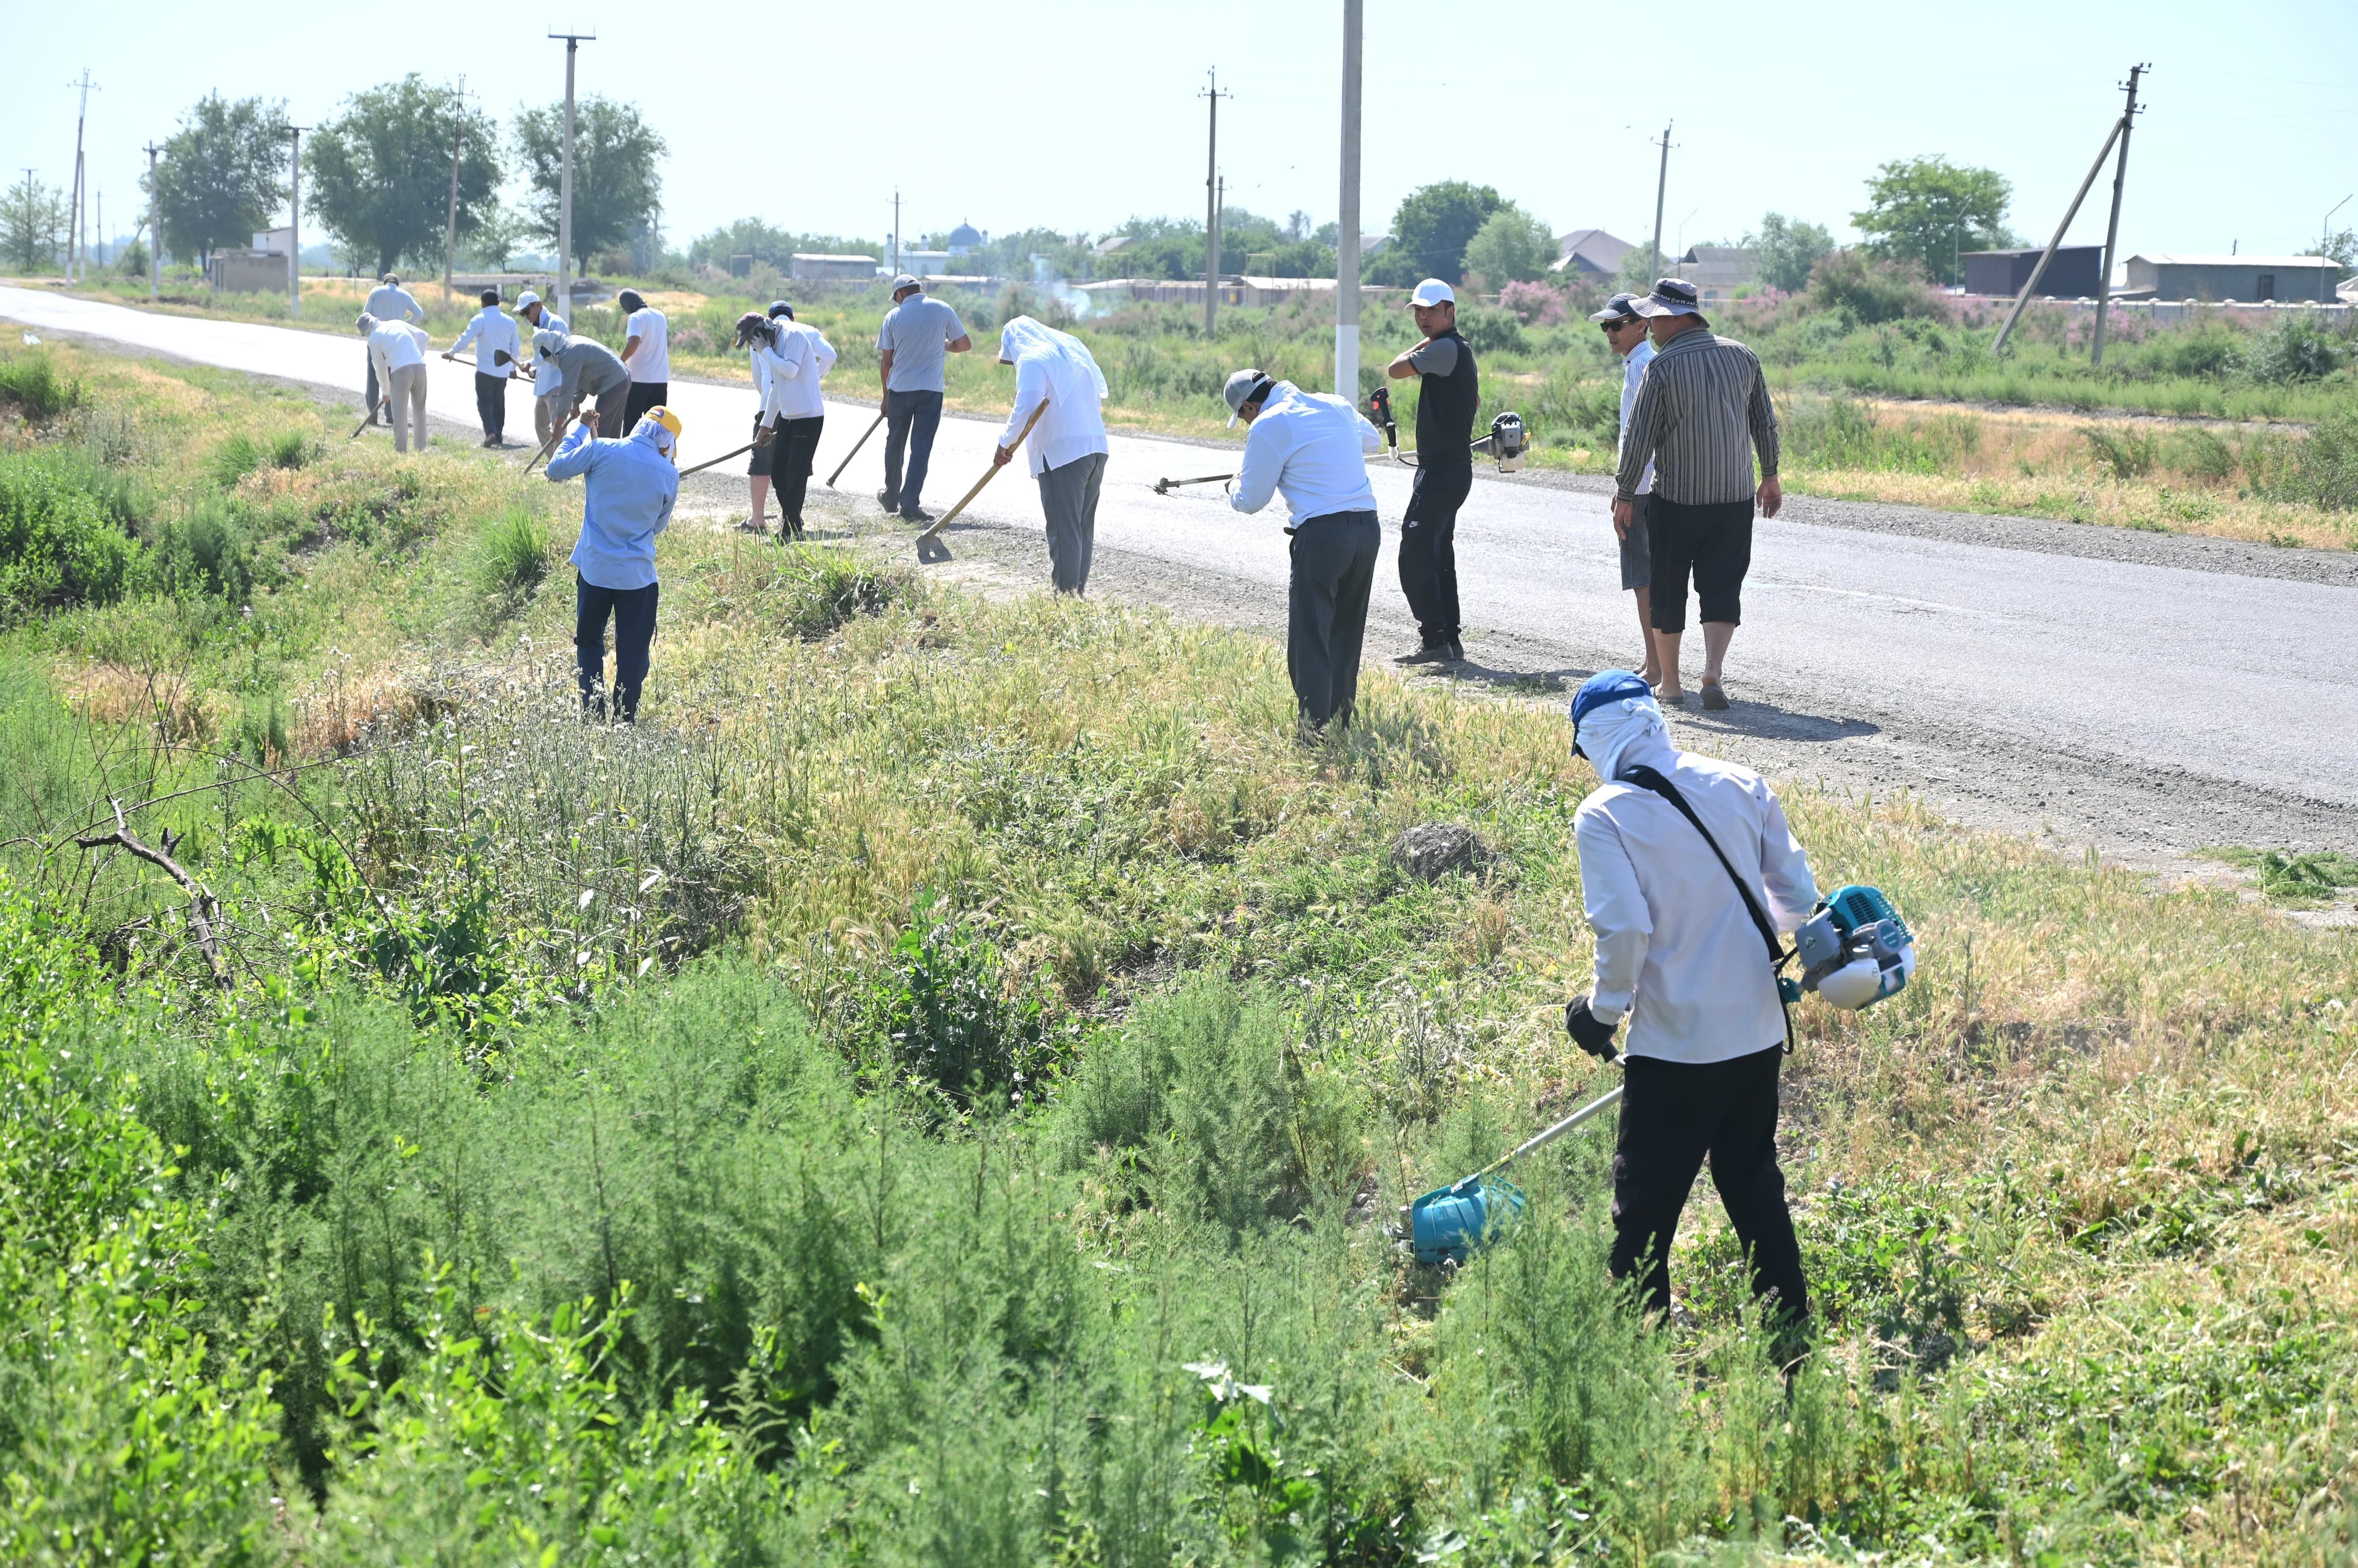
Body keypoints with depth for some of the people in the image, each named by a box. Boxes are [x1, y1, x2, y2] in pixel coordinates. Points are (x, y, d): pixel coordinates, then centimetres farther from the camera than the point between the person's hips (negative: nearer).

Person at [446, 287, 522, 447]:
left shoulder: (480, 320, -10)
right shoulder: (509, 321, 6)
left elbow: (465, 339, -12)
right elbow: (516, 346, 12)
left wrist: (451, 352, 2)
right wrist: (513, 367, 24)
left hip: (485, 370, -5)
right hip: (503, 371, 5)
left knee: (484, 402, -2)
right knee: (499, 403, 15)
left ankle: (490, 432, -20)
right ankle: (499, 436, 18)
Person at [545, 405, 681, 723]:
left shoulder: (602, 451, -9)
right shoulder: (669, 474, -5)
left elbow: (556, 468, 2)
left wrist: (580, 429, 13)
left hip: (594, 568, 1)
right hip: (637, 574, -1)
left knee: (589, 642, 16)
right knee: (633, 651, 9)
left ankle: (592, 714, 12)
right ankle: (625, 719, 10)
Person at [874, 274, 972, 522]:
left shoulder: (894, 316, 1)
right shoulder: (942, 310, -1)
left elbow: (886, 361, 2)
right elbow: (964, 344, 5)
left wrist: (886, 395, 12)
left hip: (899, 389, 1)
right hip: (931, 389, -1)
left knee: (895, 443, 17)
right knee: (921, 447, -1)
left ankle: (891, 497, 29)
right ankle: (909, 504, -7)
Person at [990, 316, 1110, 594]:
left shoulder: (1031, 360, -6)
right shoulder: (1075, 351, 19)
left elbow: (1027, 407, -19)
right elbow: (1100, 392, 23)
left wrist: (1005, 443, -9)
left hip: (1061, 454, -8)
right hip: (1097, 448, 8)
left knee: (1063, 532, -5)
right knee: (1083, 530, 14)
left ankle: (1065, 595, -5)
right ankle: (1078, 592, 18)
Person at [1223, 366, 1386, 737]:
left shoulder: (1268, 427, -4)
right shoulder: (1335, 405, 15)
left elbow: (1250, 501, 3)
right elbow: (1373, 440, 35)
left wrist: (1237, 482, 25)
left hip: (1321, 533, -7)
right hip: (1368, 528, 7)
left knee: (1309, 637, -1)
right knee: (1347, 630, 20)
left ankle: (1316, 729, -8)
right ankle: (1342, 718, 27)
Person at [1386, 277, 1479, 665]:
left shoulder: (1446, 348, -15)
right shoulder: (1461, 350, 17)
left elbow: (1396, 370, -10)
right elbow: (1475, 403, 29)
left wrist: (1419, 347, 6)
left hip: (1442, 469, -11)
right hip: (1452, 466, 11)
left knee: (1415, 552, -11)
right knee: (1438, 553, 14)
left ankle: (1435, 639, -12)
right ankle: (1449, 638, 17)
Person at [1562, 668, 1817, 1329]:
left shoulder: (1603, 815, -12)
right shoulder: (1740, 785, 3)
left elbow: (1625, 928, -20)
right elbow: (1798, 896, 8)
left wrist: (1603, 1009, -5)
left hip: (1676, 1044, -5)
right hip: (1760, 1029, 6)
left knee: (1645, 1199, 6)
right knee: (1753, 1180, 21)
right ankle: (1789, 1318, 28)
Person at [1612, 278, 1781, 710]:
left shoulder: (1663, 366, -12)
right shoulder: (1743, 356, 3)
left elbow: (1639, 437, -10)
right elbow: (1766, 423, 10)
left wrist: (1624, 496, -1)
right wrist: (1770, 476, 22)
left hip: (1675, 499, -3)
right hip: (1736, 496, 4)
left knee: (1667, 591, 10)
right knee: (1722, 588, 6)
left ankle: (1669, 682, 17)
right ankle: (1714, 670, -14)